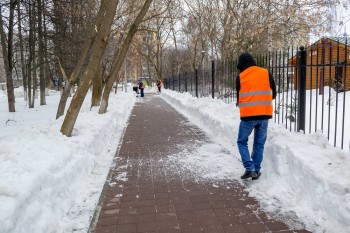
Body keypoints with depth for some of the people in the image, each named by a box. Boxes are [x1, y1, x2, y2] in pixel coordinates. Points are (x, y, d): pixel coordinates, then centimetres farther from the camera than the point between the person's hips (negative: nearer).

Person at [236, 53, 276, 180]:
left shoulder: (240, 77, 0)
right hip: (264, 114, 3)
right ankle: (256, 171, 17)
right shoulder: (266, 73, 5)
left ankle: (250, 168, 0)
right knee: (259, 144, 15)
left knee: (242, 142, 13)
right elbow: (273, 94, 11)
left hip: (248, 115, -2)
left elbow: (239, 97, 8)